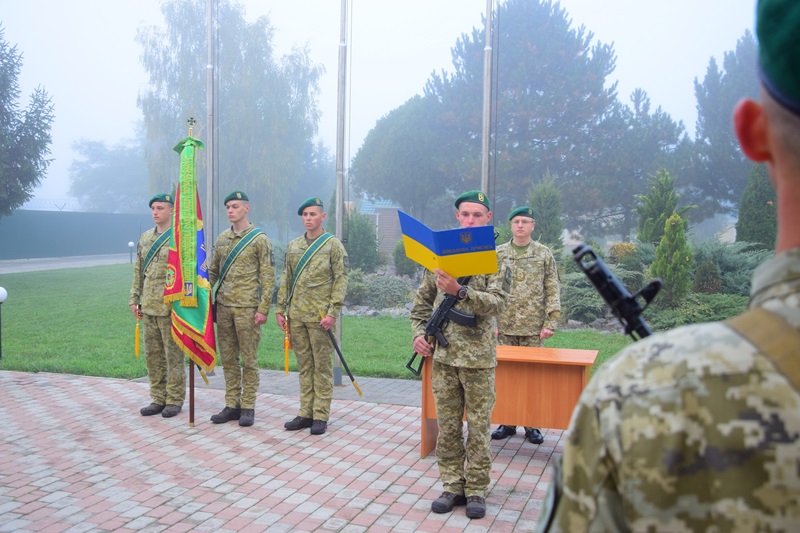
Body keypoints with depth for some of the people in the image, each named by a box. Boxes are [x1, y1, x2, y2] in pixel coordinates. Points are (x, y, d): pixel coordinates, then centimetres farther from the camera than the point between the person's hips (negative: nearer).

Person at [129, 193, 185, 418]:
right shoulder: (145, 238, 13)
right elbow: (138, 271, 18)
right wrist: (134, 299, 12)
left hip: (170, 307, -7)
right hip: (148, 307, 7)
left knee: (173, 355, 2)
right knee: (152, 355, 11)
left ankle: (174, 400, 11)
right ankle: (158, 398, 21)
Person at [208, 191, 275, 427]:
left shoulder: (260, 239, -4)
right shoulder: (221, 239, 12)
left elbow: (268, 278, -7)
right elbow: (212, 272, 18)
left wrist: (263, 309, -13)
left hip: (247, 308, -5)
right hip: (223, 307, 6)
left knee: (248, 359, 2)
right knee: (228, 359, 10)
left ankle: (248, 407, 10)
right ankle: (232, 405, 18)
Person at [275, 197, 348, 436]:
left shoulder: (333, 245, -2)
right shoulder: (293, 246, 13)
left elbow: (341, 279, -6)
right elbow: (286, 279, 16)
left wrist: (333, 312, -14)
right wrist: (280, 309, 10)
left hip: (320, 317, -5)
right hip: (296, 317, 5)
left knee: (322, 367, 2)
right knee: (304, 366, 11)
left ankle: (321, 416, 8)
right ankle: (305, 414, 18)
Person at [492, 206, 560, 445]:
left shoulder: (544, 254, 3)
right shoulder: (498, 254, 5)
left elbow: (553, 291, 2)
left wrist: (550, 323, -6)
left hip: (533, 327, -1)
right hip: (504, 327, 1)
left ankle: (531, 424, 16)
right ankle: (507, 422, 17)